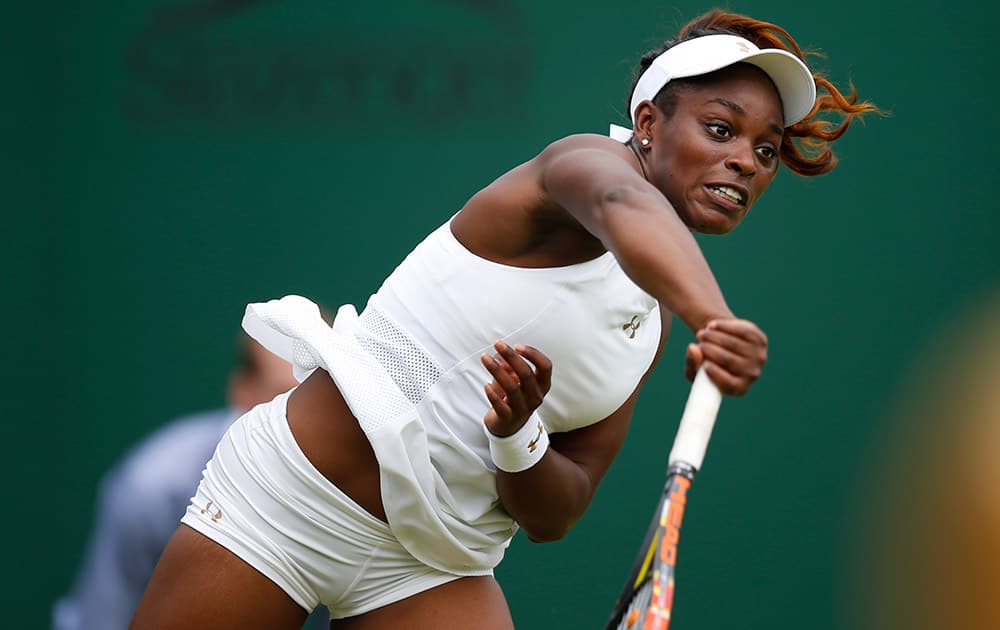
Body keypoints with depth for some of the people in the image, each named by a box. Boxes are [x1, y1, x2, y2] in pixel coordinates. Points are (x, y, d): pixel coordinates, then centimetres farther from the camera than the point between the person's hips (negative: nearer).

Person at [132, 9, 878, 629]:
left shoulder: (654, 322, 9)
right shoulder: (589, 159, -9)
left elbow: (552, 516, 4)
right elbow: (626, 209, -36)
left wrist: (519, 439, -18)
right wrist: (714, 316, -56)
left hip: (434, 568, 6)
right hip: (291, 493, -6)